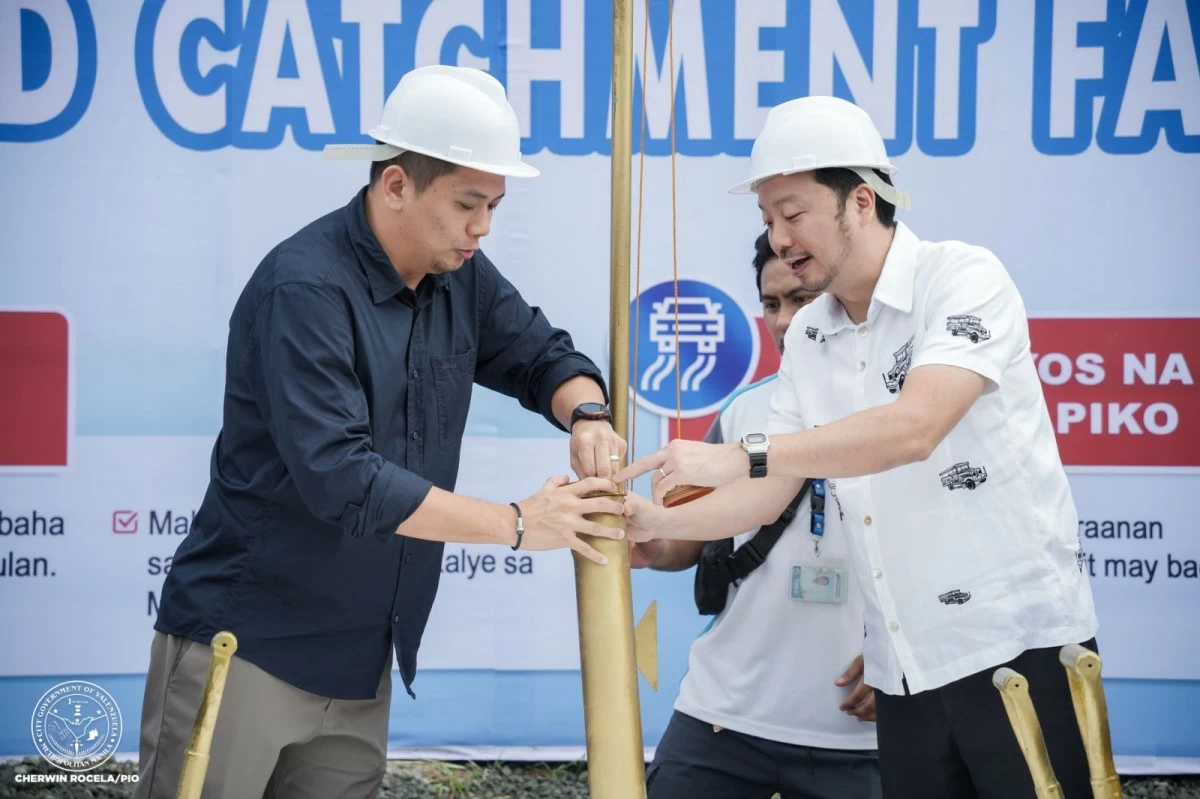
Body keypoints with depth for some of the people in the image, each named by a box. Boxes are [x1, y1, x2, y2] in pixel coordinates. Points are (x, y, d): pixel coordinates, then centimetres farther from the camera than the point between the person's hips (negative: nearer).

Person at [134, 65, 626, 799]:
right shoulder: (306, 287, -20)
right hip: (244, 641, -7)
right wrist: (517, 524, -22)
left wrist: (588, 416, -11)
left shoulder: (460, 276, 1)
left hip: (362, 657, 7)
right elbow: (341, 477, -27)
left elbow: (543, 356, 14)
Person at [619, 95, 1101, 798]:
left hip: (1016, 642, -6)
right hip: (905, 669, 6)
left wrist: (744, 454, -30)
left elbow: (915, 427, -27)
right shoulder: (808, 337, 10)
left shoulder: (962, 279, -11)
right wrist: (659, 522, -4)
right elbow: (769, 498, 12)